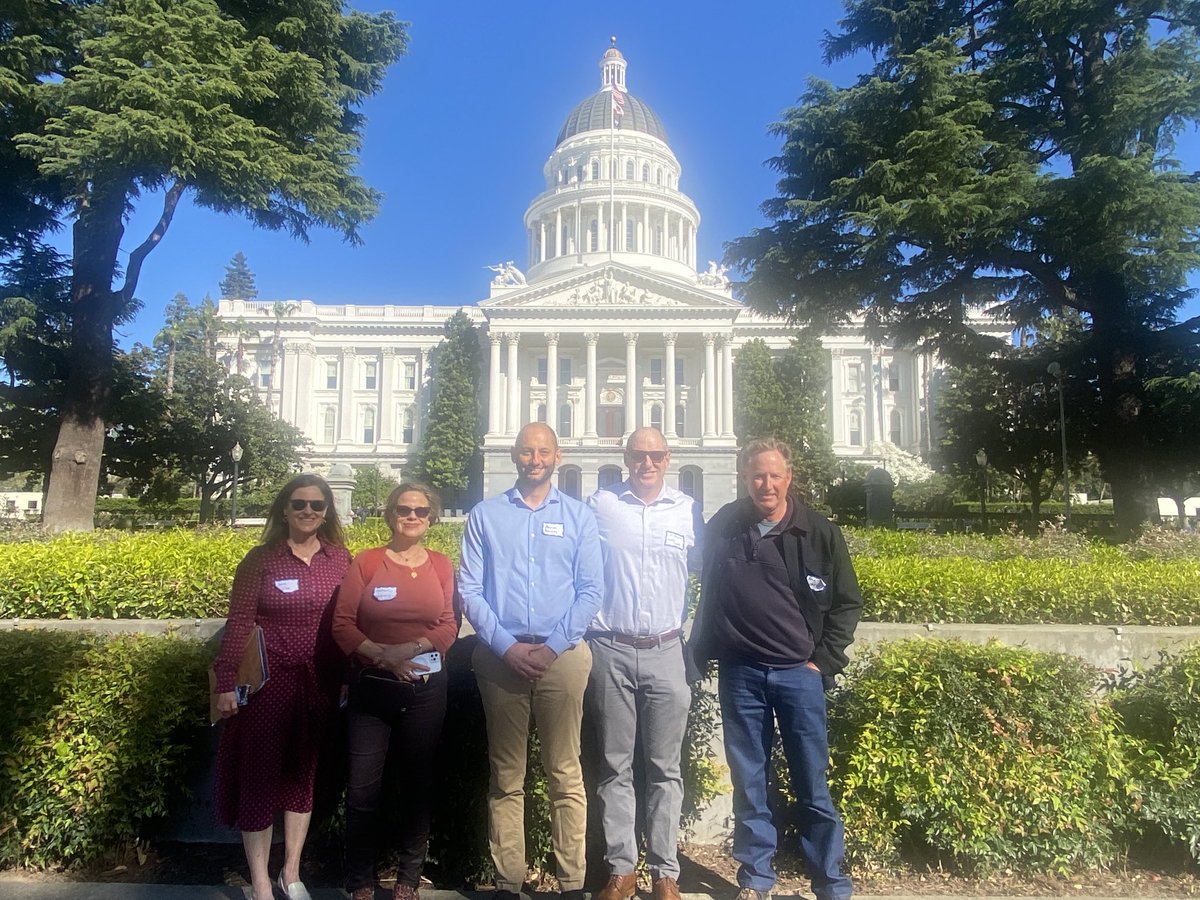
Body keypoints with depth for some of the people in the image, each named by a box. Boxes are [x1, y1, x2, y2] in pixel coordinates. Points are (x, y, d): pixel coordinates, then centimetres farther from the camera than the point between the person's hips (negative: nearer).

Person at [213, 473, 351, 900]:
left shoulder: (340, 559, 2)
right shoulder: (260, 559, -5)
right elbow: (238, 625, -7)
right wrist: (226, 683, -11)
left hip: (319, 684, 3)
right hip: (267, 682, -3)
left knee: (304, 774, 15)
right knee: (259, 775, 5)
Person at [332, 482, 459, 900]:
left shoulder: (441, 565, 4)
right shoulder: (366, 561, -2)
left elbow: (449, 626, -1)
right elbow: (342, 623, -6)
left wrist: (414, 647, -19)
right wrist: (382, 656, -18)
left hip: (426, 689, 2)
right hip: (371, 689, -1)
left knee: (417, 787, 13)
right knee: (363, 791, 1)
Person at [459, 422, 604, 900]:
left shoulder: (579, 516, 8)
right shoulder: (485, 515, 8)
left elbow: (590, 591, 2)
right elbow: (469, 589, 2)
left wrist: (552, 647, -8)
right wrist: (506, 647, -9)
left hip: (562, 656, 0)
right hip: (500, 656, 1)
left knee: (565, 774, 3)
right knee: (506, 776, 9)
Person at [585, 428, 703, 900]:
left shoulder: (687, 509, 6)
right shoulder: (599, 505, 2)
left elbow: (702, 566, 14)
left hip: (666, 652, 1)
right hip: (610, 651, -1)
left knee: (665, 768, 7)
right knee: (615, 766, 8)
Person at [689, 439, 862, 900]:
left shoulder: (820, 533, -1)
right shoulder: (723, 528, 1)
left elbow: (847, 602, 6)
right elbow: (707, 595, 12)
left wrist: (824, 659, 0)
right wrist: (704, 653, 8)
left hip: (799, 673, -1)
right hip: (740, 674, 1)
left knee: (813, 784, 6)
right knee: (748, 784, 10)